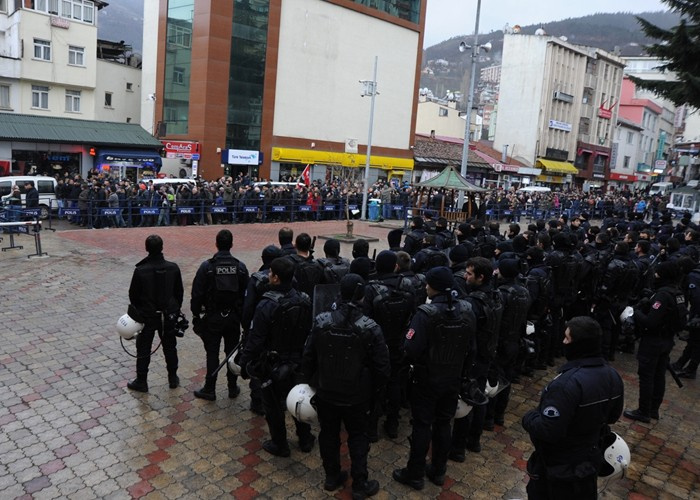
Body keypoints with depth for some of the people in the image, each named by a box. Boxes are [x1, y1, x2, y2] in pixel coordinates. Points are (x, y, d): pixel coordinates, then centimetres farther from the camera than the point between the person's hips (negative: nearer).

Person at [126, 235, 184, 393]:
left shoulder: (140, 270, -18)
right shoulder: (173, 268, -10)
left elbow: (133, 294, -7)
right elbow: (179, 292, 0)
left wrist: (137, 311, 11)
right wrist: (176, 310, 13)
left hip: (147, 316, -2)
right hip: (169, 315, 3)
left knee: (143, 349, 12)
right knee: (170, 347, 17)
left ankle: (141, 381, 21)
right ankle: (173, 378, 28)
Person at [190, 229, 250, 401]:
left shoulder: (206, 266, -11)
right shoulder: (240, 267, -3)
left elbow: (197, 293, -9)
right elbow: (246, 294, 2)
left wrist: (196, 314, 4)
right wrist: (243, 316, 12)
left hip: (212, 317, -2)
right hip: (234, 317, 2)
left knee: (212, 354, 6)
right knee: (232, 353, 13)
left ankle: (209, 390, 14)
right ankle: (233, 388, 22)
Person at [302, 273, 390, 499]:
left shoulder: (321, 321, -15)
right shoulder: (370, 328, -20)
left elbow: (308, 357, -5)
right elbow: (381, 366, -13)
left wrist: (312, 381, 12)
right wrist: (373, 390, 5)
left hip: (326, 393, 2)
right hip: (356, 396, -1)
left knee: (328, 435, 20)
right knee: (358, 438, 17)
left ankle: (332, 477, 36)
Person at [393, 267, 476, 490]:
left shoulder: (426, 313, -24)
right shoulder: (467, 311, -7)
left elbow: (411, 349, -26)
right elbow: (471, 346, 2)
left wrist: (417, 360, -4)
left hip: (426, 379, -5)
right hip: (453, 378, 5)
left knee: (422, 425, 8)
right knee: (443, 423, 18)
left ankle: (414, 474, 22)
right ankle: (438, 471, 32)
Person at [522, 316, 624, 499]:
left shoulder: (567, 383, -36)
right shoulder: (612, 376, -9)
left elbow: (547, 431, -33)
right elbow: (613, 416, 7)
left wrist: (528, 417, -15)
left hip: (559, 466, -7)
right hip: (590, 459, 7)